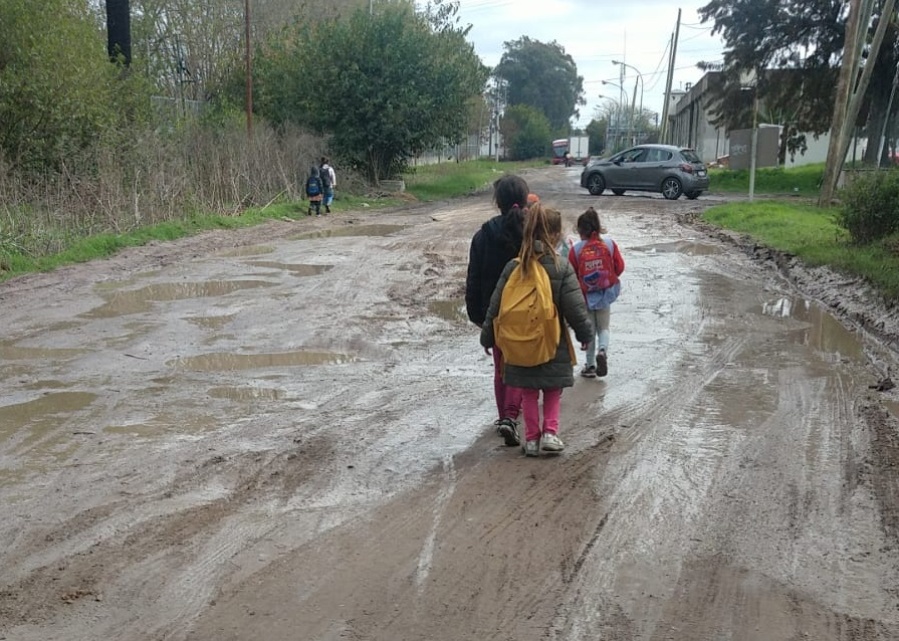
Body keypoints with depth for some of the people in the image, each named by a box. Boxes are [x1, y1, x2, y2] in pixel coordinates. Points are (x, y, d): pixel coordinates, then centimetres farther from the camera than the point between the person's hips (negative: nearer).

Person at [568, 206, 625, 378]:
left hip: (584, 295, -1)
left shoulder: (576, 249, -15)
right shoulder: (609, 243, -10)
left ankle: (590, 365, 18)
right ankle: (602, 350, -13)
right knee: (603, 328, 16)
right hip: (605, 294, 1)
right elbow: (619, 267, -4)